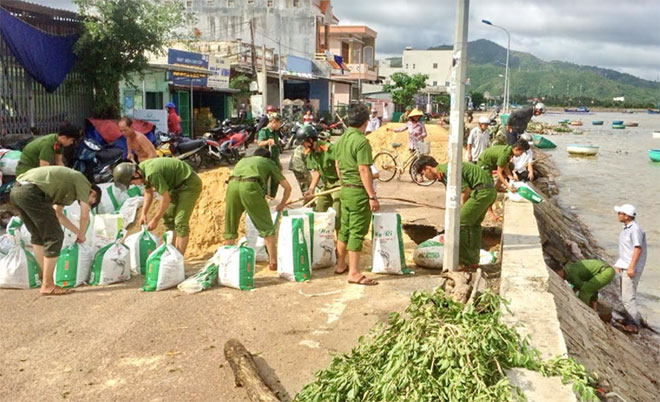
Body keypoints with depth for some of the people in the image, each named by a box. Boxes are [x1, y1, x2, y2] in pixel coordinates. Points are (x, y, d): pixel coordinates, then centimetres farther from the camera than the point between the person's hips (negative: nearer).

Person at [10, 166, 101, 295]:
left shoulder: (65, 186, 32)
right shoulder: (83, 182, 7)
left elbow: (58, 214, 36)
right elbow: (85, 215, 7)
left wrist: (77, 231, 39)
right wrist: (81, 235, 24)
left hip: (16, 190, 10)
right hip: (31, 192, -10)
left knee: (38, 236, 22)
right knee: (54, 237, -2)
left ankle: (46, 278, 30)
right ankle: (47, 285, 4)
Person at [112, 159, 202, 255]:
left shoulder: (152, 174, -30)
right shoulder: (141, 168, -1)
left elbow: (166, 199, -24)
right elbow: (148, 192, 14)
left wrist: (155, 220, -15)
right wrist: (144, 213, 5)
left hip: (190, 184, -10)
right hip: (177, 185, 10)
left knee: (180, 222, -14)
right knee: (168, 217, 12)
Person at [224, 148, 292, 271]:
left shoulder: (243, 160, 40)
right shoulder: (269, 162, 30)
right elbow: (287, 187, 29)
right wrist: (282, 204, 45)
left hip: (232, 184, 4)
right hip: (250, 186, -3)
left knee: (230, 229, 16)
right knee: (266, 227, 7)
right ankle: (273, 262, 9)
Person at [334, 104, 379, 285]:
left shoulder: (341, 140, 9)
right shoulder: (361, 141, -17)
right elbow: (364, 171, -20)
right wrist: (372, 196, -17)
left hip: (345, 190, 9)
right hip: (359, 191, -8)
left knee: (345, 228, 18)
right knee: (357, 231, -3)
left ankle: (341, 265, 30)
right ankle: (354, 273, 1)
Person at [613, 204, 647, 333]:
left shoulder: (635, 229, -17)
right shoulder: (626, 228, 13)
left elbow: (638, 249, -22)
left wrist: (631, 267, -24)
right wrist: (619, 264, 20)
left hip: (632, 268, -10)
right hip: (625, 267, 10)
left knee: (628, 297, -9)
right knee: (626, 295, 17)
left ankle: (633, 324, -4)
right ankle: (636, 318, 28)